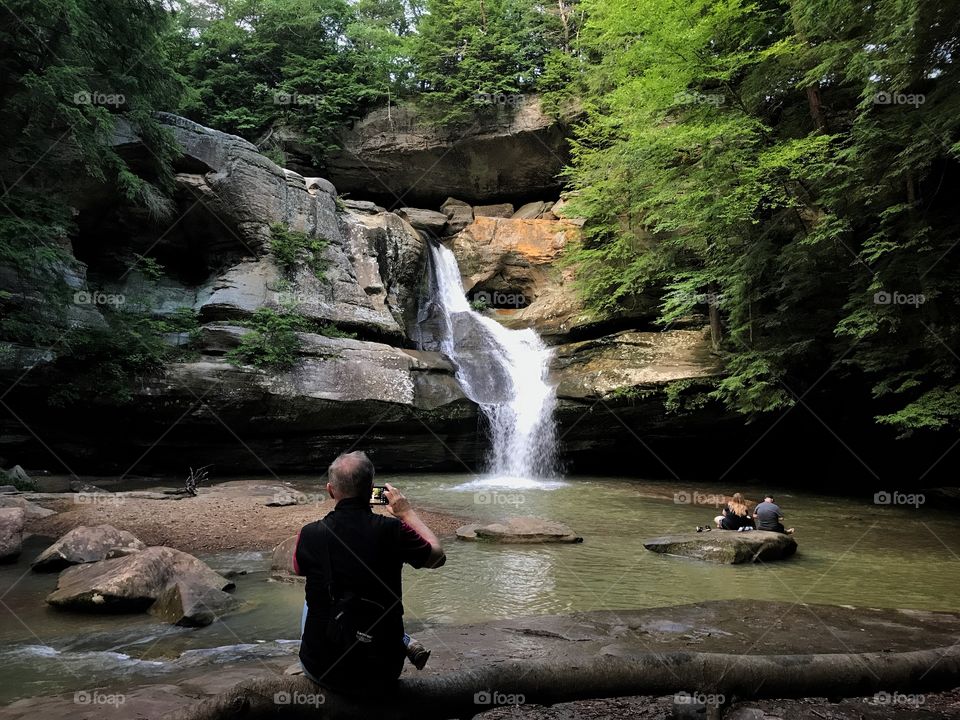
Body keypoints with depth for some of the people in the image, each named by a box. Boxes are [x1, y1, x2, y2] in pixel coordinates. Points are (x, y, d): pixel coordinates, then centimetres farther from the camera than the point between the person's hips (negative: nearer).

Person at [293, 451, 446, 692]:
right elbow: (437, 557, 3)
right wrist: (407, 513, 11)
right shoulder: (392, 530, -17)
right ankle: (405, 643, 18)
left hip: (322, 671, 0)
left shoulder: (309, 535, -13)